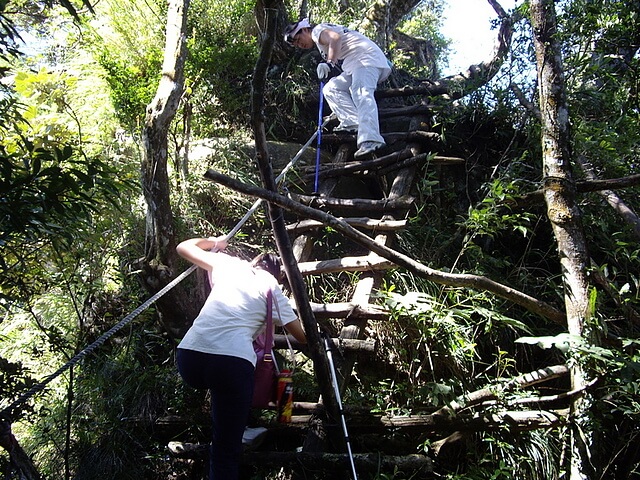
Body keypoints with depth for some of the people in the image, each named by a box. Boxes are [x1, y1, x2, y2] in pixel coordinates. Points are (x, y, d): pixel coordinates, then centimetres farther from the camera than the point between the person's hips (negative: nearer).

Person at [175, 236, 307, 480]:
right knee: (227, 450, 6)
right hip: (232, 363, -3)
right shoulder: (272, 287, 19)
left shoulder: (227, 263, 23)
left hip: (189, 358, 3)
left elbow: (183, 247, 34)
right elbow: (302, 336, 19)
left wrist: (211, 242, 50)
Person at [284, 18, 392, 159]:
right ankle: (351, 122, -9)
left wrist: (330, 63, -26)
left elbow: (335, 38, -20)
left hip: (366, 56, -10)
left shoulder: (318, 30, 2)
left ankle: (370, 139, -46)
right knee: (331, 89, 10)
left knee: (361, 95, -28)